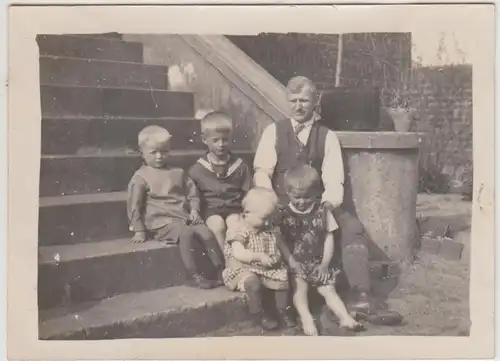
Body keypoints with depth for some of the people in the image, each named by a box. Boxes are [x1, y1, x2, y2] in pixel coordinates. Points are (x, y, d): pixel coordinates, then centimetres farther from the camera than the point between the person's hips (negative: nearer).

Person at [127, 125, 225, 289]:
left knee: (207, 232, -17)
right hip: (161, 221, -5)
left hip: (184, 217, 6)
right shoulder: (141, 177, -1)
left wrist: (194, 211, 0)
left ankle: (222, 271, -7)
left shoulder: (178, 173, 15)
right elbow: (134, 206, -3)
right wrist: (139, 230, -7)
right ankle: (194, 276, -25)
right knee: (186, 233, -32)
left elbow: (192, 193, 19)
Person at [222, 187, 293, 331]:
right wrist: (260, 256, -33)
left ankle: (282, 312, 4)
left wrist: (277, 257, -2)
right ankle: (258, 315, -14)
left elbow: (278, 247, 18)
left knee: (283, 278, -14)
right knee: (253, 281, -35)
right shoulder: (238, 229, -15)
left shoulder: (270, 229, 7)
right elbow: (239, 254, -26)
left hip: (266, 268, 6)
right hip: (243, 269, -6)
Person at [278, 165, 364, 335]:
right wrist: (291, 261, -18)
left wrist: (325, 264, -5)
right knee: (300, 285, -25)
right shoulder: (284, 214, -4)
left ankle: (345, 317, -11)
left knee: (328, 289, -5)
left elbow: (329, 238, 3)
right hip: (296, 264, -2)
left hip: (318, 264, 2)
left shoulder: (322, 211, 2)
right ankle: (306, 318, -33)